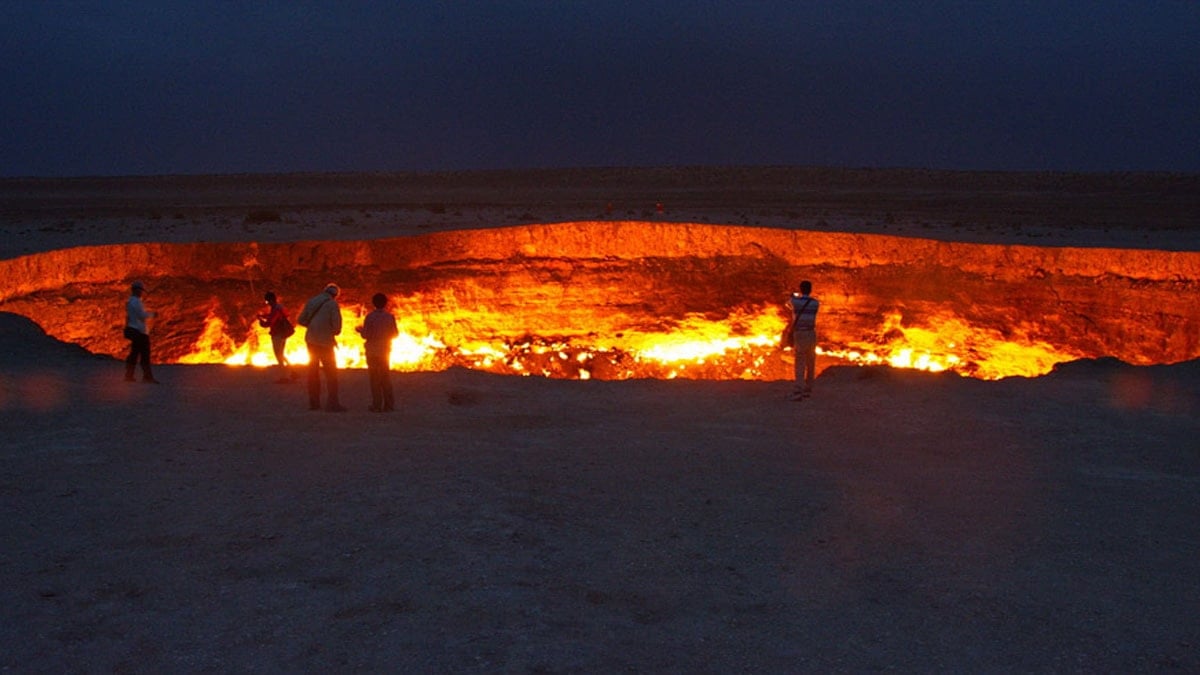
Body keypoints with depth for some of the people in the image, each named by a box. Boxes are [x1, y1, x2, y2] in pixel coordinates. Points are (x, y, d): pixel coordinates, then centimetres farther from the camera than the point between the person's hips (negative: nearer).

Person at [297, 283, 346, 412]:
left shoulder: (311, 301, 6)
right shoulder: (333, 304, -10)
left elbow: (300, 320, 7)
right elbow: (337, 324, -15)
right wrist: (336, 332, 6)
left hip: (311, 341, 5)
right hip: (325, 342, -5)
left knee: (313, 371, 14)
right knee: (331, 373, 1)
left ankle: (313, 402, 16)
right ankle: (333, 403, -5)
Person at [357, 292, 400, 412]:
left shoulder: (370, 317, -13)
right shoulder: (390, 317, -4)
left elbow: (366, 335, -14)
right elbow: (395, 334, 2)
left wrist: (360, 330, 7)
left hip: (372, 352, -3)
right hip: (385, 351, 3)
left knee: (374, 378, 2)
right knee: (386, 378, 12)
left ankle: (377, 405, -1)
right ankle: (389, 405, 9)